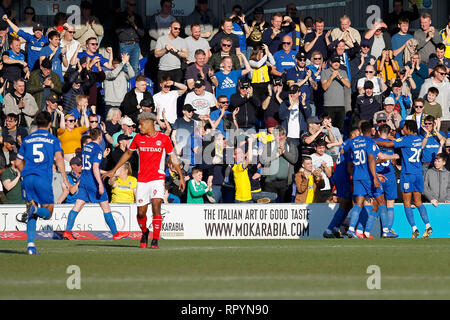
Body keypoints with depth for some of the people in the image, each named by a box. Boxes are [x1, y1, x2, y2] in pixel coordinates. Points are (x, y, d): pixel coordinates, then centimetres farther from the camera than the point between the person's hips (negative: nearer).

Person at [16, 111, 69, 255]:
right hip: (44, 178, -3)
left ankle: (31, 244, -7)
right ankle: (37, 210, -29)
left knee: (32, 213, 8)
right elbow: (58, 158, -7)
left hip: (28, 178, 3)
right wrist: (65, 179, -9)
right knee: (48, 213, 7)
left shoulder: (27, 140, 17)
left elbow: (19, 163, 20)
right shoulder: (53, 140, 8)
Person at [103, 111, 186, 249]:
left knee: (156, 206, -18)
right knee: (141, 212, 1)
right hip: (142, 180, 3)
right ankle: (144, 232, 31)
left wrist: (181, 177, 6)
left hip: (157, 178, -3)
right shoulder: (138, 138, 5)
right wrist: (113, 170, 21)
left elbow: (173, 158, 8)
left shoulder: (163, 138, -1)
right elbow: (128, 154, 19)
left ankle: (155, 240, -12)